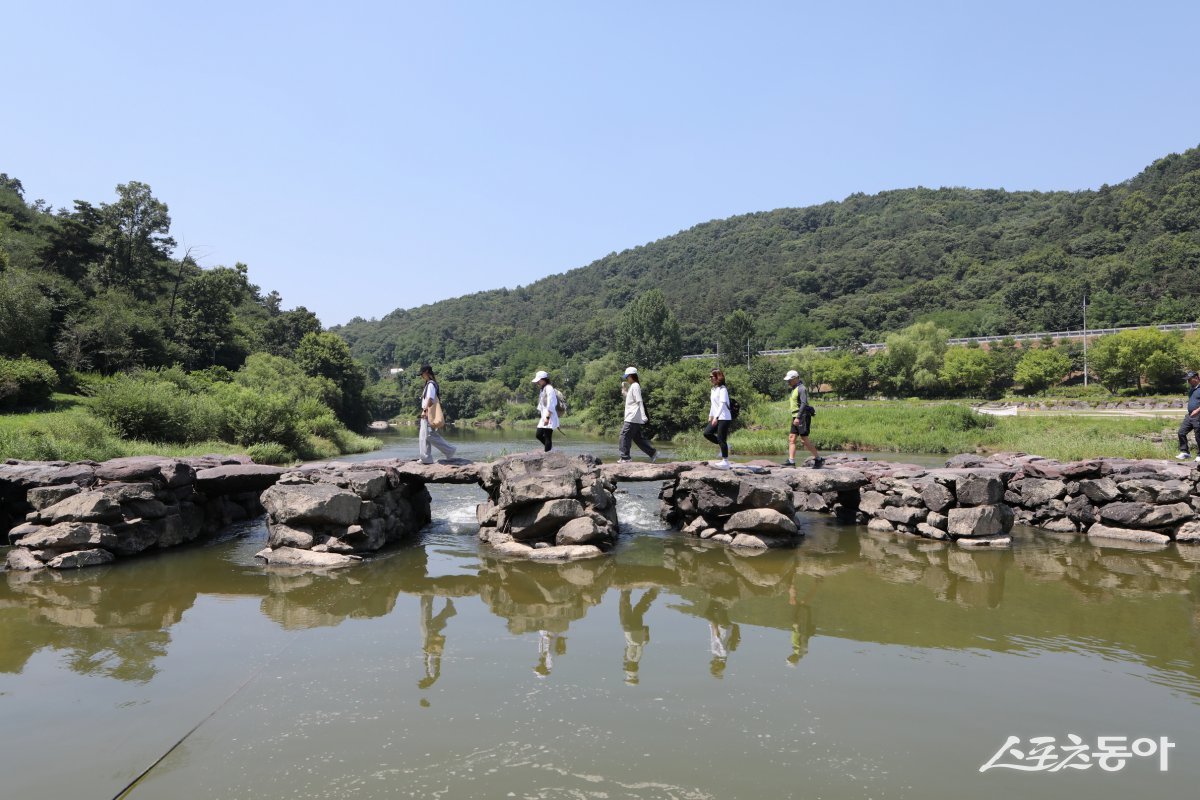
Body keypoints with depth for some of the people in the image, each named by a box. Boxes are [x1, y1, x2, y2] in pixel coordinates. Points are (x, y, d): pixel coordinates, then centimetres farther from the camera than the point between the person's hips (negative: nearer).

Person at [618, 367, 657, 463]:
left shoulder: (635, 386, -9)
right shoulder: (632, 386, 19)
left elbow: (639, 402, -17)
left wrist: (643, 416, -22)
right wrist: (624, 391, 17)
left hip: (632, 418, -10)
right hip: (632, 418, 10)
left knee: (624, 436, -8)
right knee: (638, 438, 11)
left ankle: (624, 457, -7)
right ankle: (652, 453, 13)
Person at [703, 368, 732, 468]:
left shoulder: (722, 389, -13)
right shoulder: (713, 389, 15)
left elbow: (722, 404, -21)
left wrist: (716, 417, -26)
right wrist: (710, 416, 20)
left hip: (724, 418, -9)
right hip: (716, 418, 9)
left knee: (721, 439, -7)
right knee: (707, 433, -1)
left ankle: (725, 461, -1)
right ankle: (724, 446, 14)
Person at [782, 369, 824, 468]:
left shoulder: (801, 388, -12)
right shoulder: (794, 389, 18)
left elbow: (804, 404, -21)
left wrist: (798, 417, -27)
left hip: (802, 417, -10)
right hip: (796, 417, 10)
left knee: (804, 439, -8)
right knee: (791, 438, 1)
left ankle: (818, 459, 2)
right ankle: (791, 461, -3)